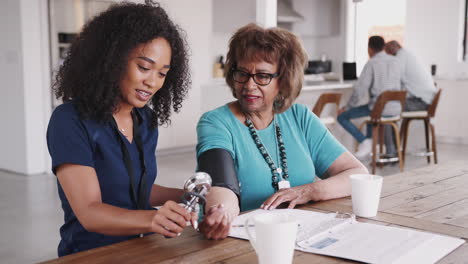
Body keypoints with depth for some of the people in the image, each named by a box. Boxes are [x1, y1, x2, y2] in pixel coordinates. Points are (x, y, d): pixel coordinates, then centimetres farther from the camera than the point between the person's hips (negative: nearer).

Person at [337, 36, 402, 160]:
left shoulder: (371, 63, -8)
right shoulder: (395, 61, 10)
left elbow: (359, 89, -11)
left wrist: (347, 107, 2)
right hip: (396, 108, 7)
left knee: (342, 117, 5)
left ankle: (364, 141, -5)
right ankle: (368, 147, 34)